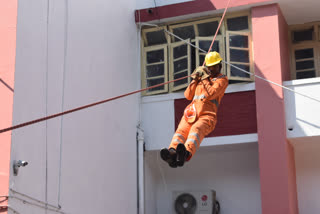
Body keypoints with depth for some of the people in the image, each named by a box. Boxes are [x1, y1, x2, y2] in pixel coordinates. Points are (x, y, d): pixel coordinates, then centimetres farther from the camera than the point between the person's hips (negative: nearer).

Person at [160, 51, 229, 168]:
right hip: (191, 113, 5)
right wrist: (195, 80, 12)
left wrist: (205, 79, 6)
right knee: (181, 130, -28)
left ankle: (186, 154, -66)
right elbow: (188, 95, 24)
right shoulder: (203, 76, 32)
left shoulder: (222, 80, 15)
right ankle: (172, 153, -56)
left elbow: (210, 94, -4)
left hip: (207, 115, -5)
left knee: (196, 129, -38)